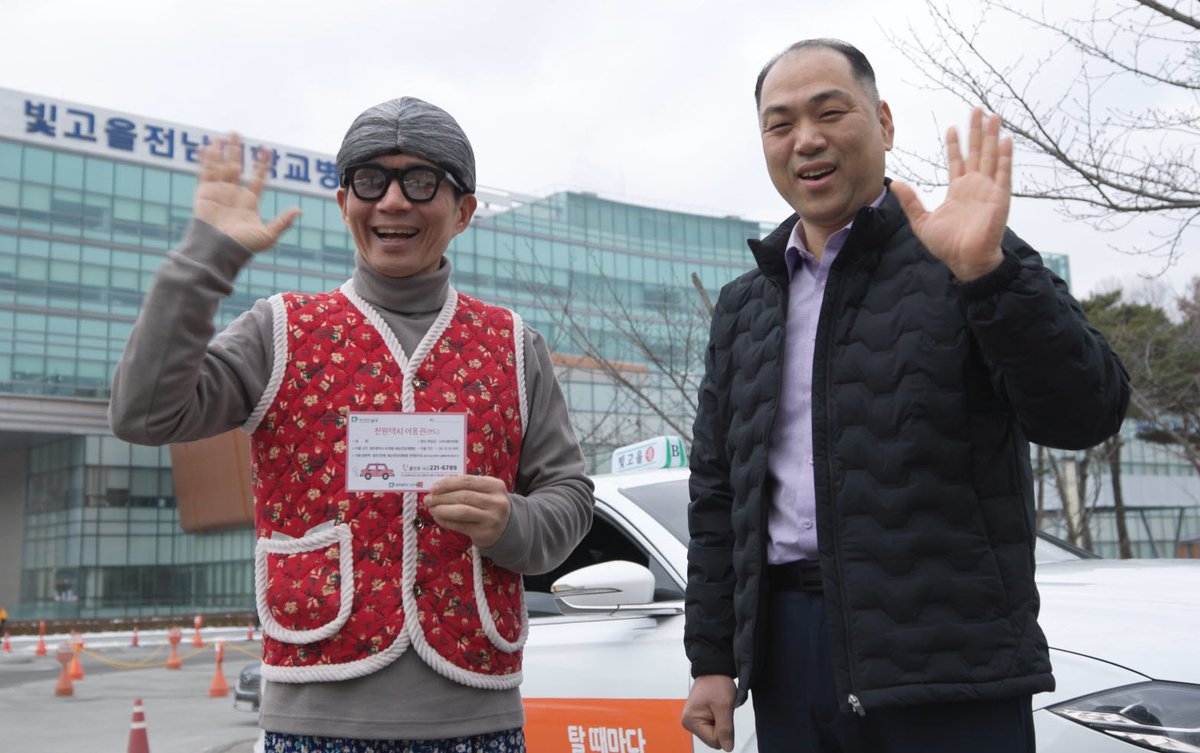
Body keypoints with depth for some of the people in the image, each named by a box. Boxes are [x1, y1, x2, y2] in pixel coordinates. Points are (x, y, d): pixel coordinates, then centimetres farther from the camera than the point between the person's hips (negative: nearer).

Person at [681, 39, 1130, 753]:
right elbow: (716, 493, 14)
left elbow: (1085, 413, -11)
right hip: (788, 651, 4)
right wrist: (712, 660, 10)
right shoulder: (742, 309, 14)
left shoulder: (968, 261, 1)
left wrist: (986, 271, -23)